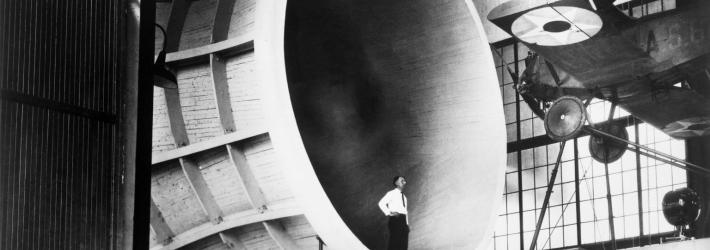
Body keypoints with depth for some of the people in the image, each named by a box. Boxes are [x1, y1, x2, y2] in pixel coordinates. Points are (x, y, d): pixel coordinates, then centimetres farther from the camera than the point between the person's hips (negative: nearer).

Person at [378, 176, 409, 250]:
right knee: (394, 243, -12)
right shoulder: (391, 193, 1)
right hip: (395, 219, -7)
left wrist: (407, 224, 15)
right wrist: (388, 213, -14)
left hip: (403, 220, 7)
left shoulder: (404, 197, 23)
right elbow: (381, 203, -9)